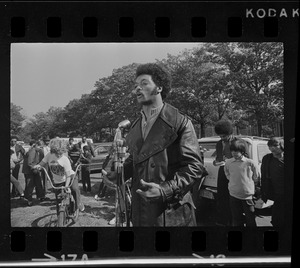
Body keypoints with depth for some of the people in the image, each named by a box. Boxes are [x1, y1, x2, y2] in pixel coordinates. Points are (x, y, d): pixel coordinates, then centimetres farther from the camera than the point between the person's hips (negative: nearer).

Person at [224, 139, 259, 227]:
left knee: (250, 221, 4)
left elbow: (256, 177, 5)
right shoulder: (228, 163, 0)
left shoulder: (250, 163, -8)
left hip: (248, 195, -2)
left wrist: (249, 185, 10)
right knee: (236, 220, 12)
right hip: (234, 195, 2)